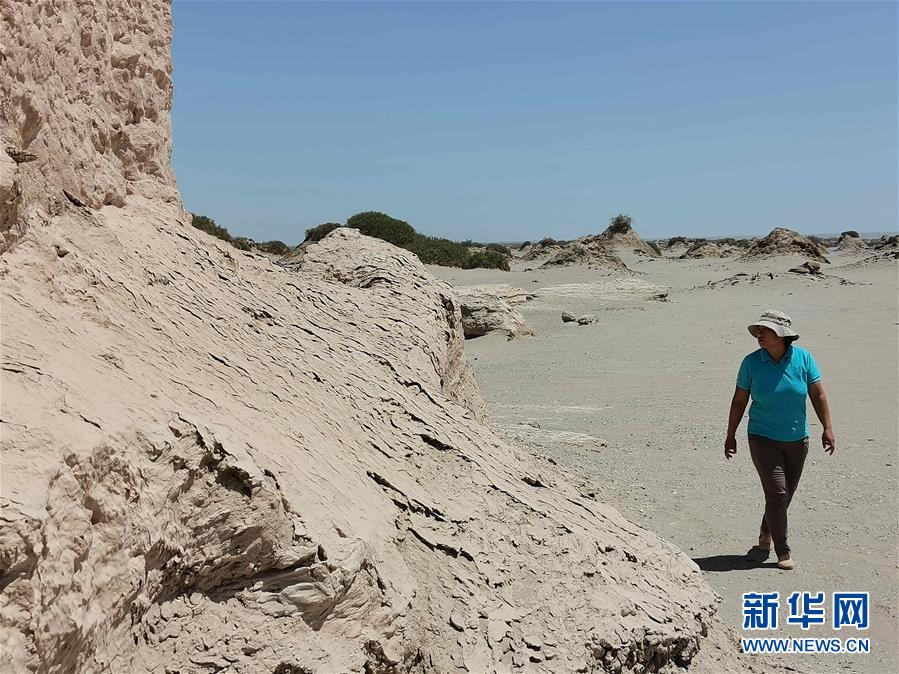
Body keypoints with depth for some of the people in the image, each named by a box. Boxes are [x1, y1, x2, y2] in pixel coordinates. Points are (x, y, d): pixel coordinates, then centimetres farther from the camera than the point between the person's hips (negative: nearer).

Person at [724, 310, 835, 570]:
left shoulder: (803, 358, -7)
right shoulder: (751, 362, -9)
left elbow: (818, 394, 0)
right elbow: (739, 401, -1)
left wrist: (828, 428, -4)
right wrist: (731, 435, 2)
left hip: (797, 440, 3)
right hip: (763, 440, -2)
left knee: (785, 495, 12)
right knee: (777, 493, -9)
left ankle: (765, 539, 34)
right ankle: (783, 552, 4)